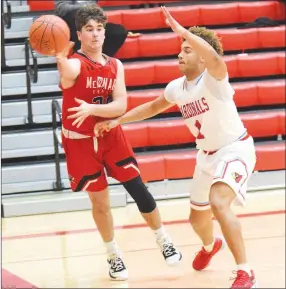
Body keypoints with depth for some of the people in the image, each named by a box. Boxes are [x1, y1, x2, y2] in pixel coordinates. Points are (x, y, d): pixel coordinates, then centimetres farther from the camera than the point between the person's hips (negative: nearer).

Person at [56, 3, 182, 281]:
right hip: (81, 141, -4)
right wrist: (61, 59, -70)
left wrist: (91, 109, -30)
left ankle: (164, 241, 22)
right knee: (99, 200, 4)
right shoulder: (74, 65, -17)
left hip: (111, 135, 4)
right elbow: (67, 72, -45)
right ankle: (114, 255, 23)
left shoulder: (115, 66, 0)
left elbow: (121, 106, -12)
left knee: (138, 189, 2)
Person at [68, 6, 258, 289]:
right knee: (197, 218, 21)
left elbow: (214, 57, -48)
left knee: (219, 203, -33)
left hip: (235, 149, -8)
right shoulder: (176, 88, -1)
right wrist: (118, 120, 16)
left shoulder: (213, 79, -23)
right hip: (207, 155, 8)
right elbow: (153, 107, 19)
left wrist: (181, 30, -50)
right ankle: (210, 245, 59)